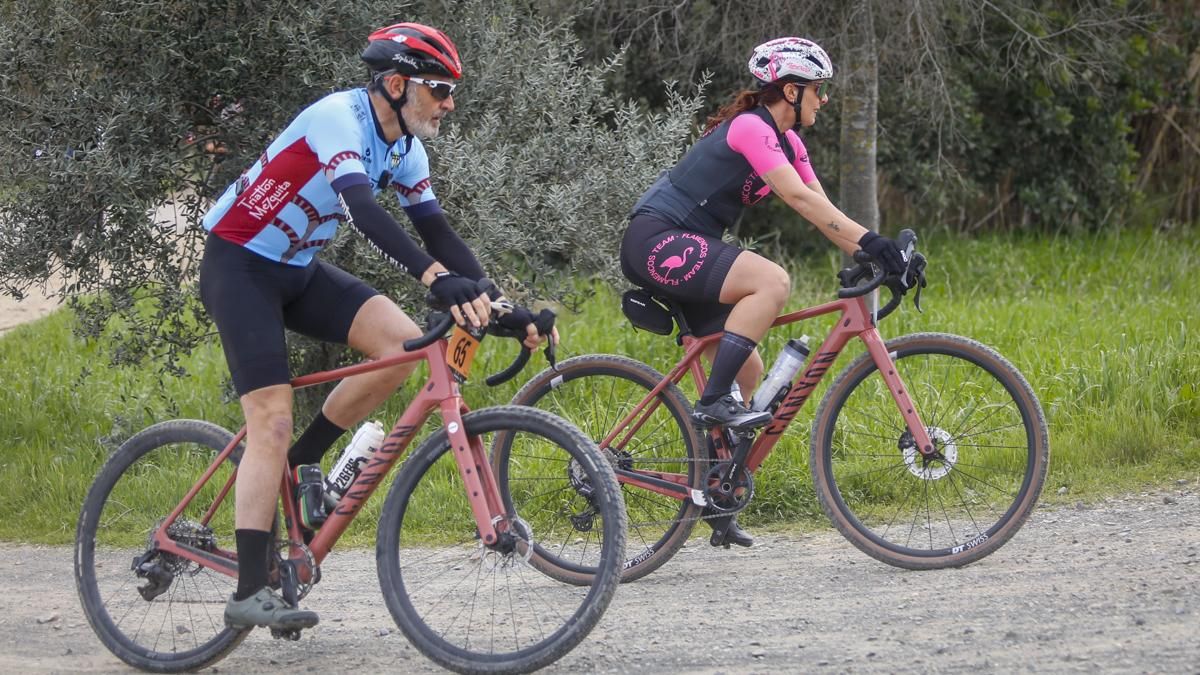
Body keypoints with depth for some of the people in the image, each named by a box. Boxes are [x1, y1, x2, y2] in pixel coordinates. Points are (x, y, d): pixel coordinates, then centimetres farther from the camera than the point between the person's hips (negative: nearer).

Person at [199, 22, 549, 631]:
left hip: (298, 269, 8)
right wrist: (438, 278, -51)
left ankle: (295, 467, 2)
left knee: (402, 342, -14)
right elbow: (362, 208, -40)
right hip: (237, 265, -8)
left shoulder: (404, 149, 2)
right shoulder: (339, 118, -24)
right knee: (272, 419, -16)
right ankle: (249, 593, -16)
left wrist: (500, 307, -9)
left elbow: (439, 236, 3)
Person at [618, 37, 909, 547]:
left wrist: (872, 255, -6)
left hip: (685, 248, 10)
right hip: (656, 241, -10)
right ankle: (714, 403, -25)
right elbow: (799, 198, -27)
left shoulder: (786, 141, 13)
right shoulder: (750, 127, -16)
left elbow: (822, 211, 8)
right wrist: (869, 241, -32)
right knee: (772, 281, -29)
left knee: (747, 369, 8)